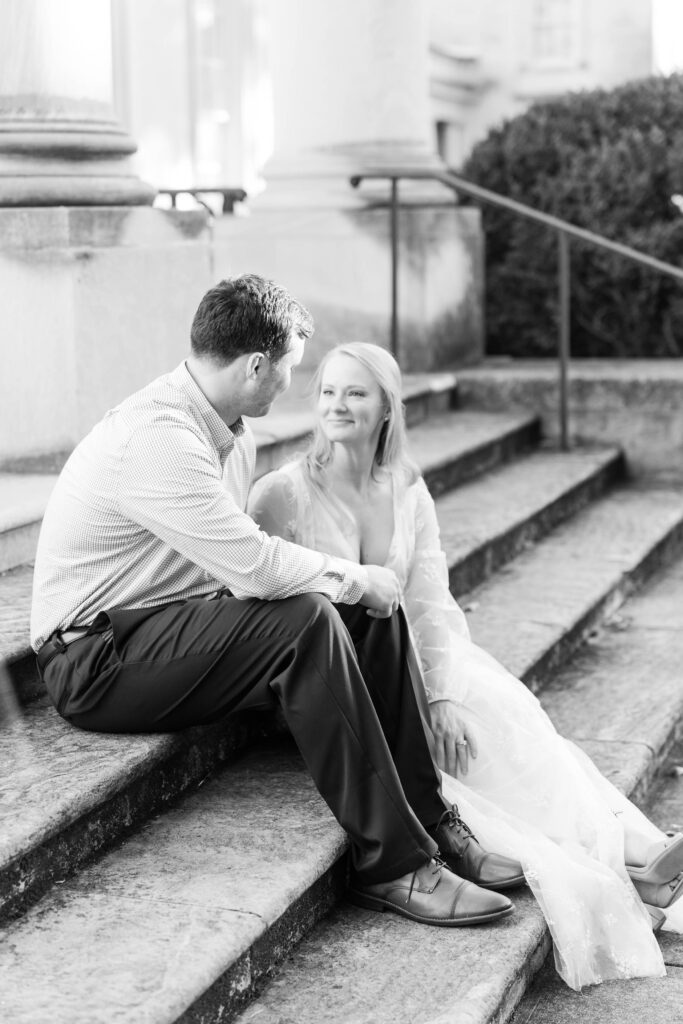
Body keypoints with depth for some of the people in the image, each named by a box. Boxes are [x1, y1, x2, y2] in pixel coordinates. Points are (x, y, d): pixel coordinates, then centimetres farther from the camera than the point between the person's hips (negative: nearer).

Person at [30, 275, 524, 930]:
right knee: (305, 621, -28)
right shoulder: (157, 436, -25)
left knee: (371, 612, -3)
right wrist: (354, 577, -12)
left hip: (180, 625, 9)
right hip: (97, 660, -9)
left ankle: (428, 822, 1)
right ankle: (390, 863, -21)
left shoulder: (232, 432, 7)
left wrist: (351, 583, -6)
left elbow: (241, 560, 10)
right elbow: (256, 566, -28)